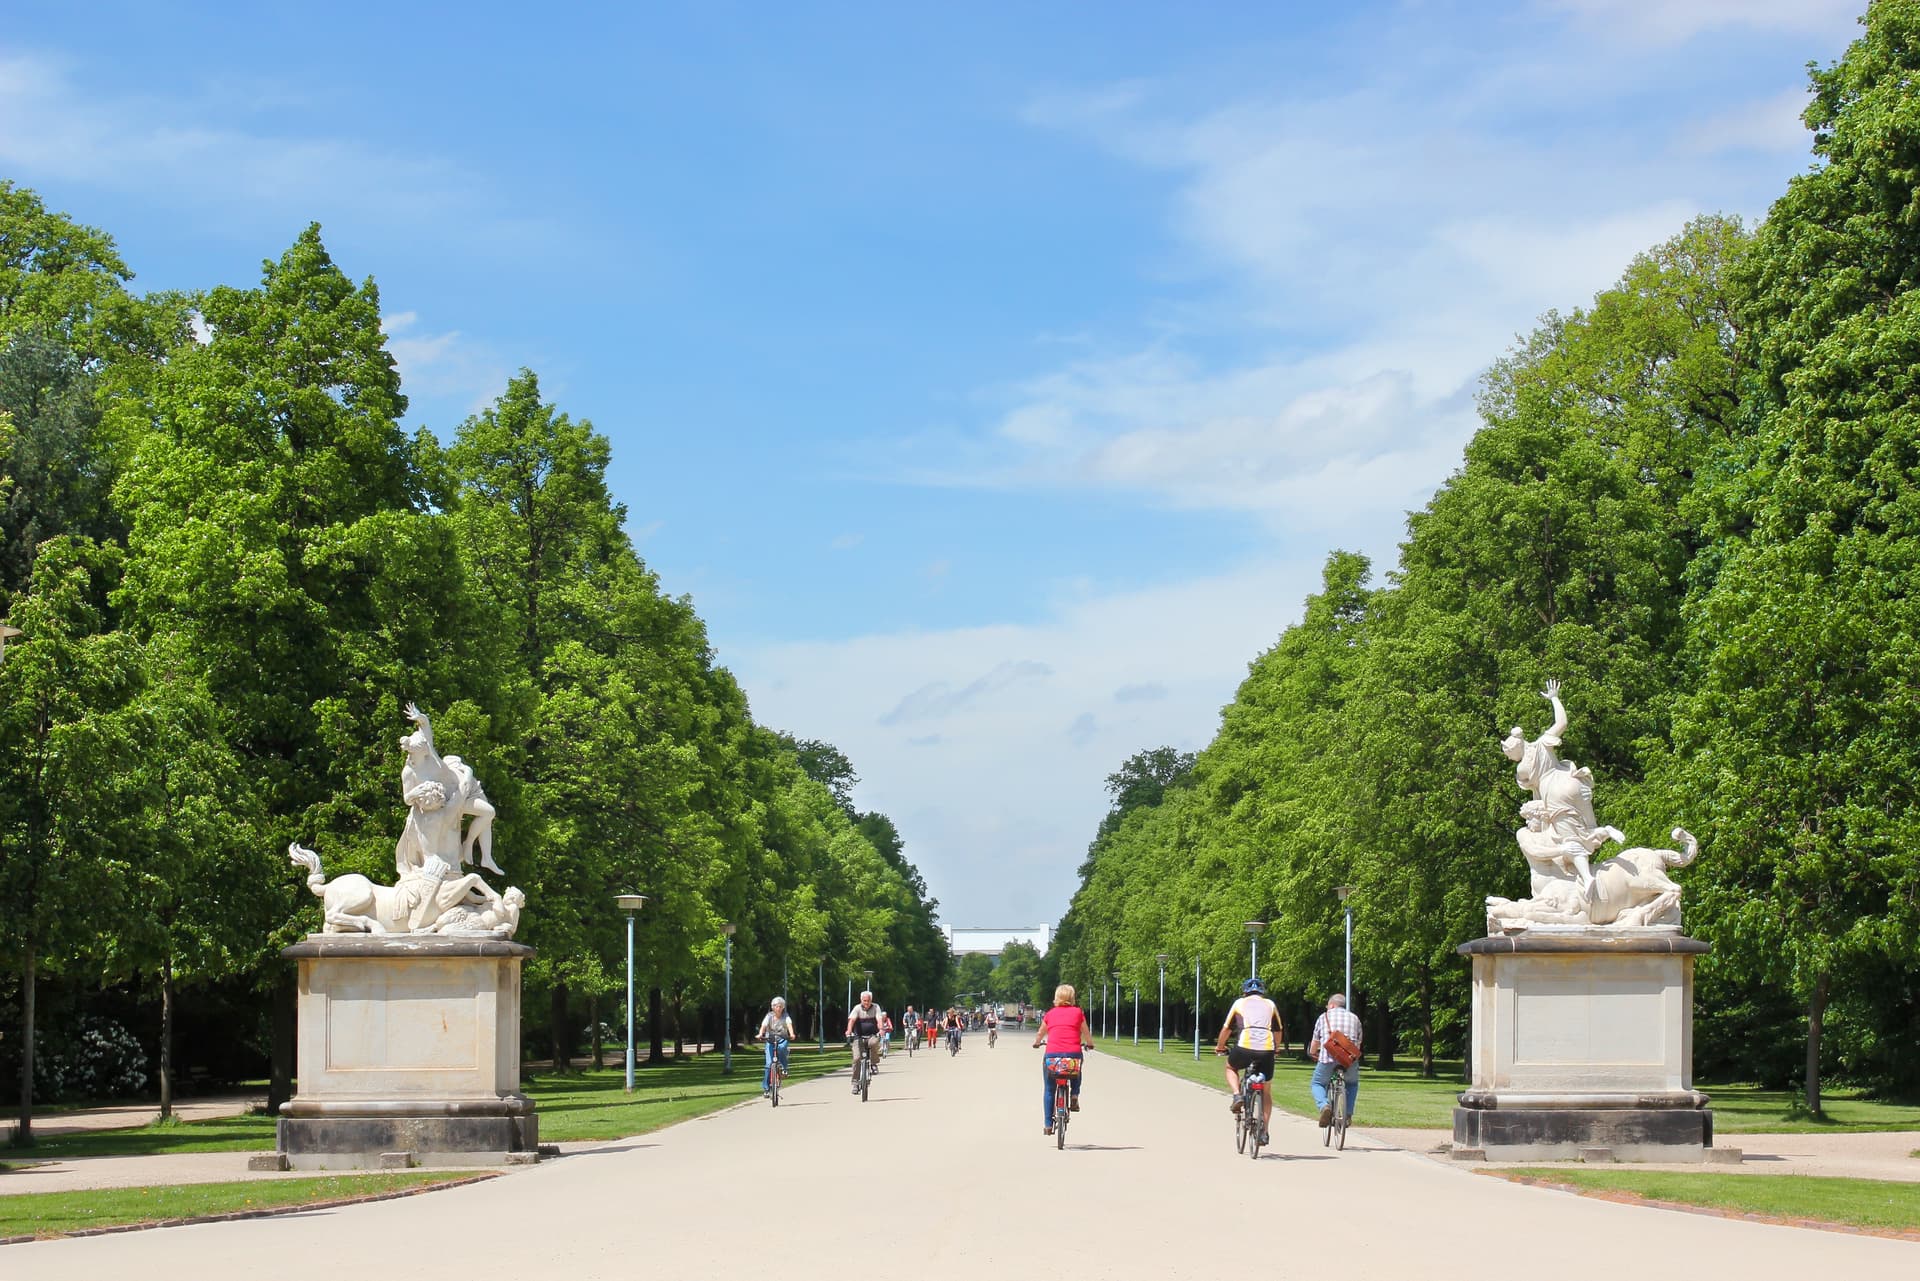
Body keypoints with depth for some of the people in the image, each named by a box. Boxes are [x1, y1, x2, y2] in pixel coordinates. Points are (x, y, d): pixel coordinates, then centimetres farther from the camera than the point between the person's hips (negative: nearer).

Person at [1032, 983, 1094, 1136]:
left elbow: (1040, 1033, 27)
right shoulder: (1078, 1012, 10)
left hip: (1052, 1054, 0)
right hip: (1074, 1053, 0)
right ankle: (1075, 1095, 9)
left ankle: (1048, 1125, 11)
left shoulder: (1050, 1014, 13)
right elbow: (1086, 1033, 19)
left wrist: (1037, 1043, 48)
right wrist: (1089, 1044, 40)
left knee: (1048, 1090, 14)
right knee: (1077, 1074, 34)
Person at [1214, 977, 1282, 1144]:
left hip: (1244, 1048, -2)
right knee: (1266, 1091, 19)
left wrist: (1219, 1047, 37)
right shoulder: (1270, 1005, 22)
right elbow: (1278, 1033, 24)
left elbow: (1226, 1029, 21)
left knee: (1230, 1067, 32)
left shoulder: (1239, 1003, 17)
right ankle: (1264, 1132, 14)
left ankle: (1236, 1096, 7)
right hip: (1266, 1051, 2)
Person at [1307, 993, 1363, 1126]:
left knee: (1317, 1084, 21)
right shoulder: (1354, 1018, 19)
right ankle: (1348, 1113, 13)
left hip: (1328, 1060, -2)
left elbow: (1313, 1047, 20)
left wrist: (1312, 1053, 41)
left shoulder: (1324, 1017, 14)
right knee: (1352, 1083, 31)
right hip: (1350, 1060, 2)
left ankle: (1324, 1105, -9)